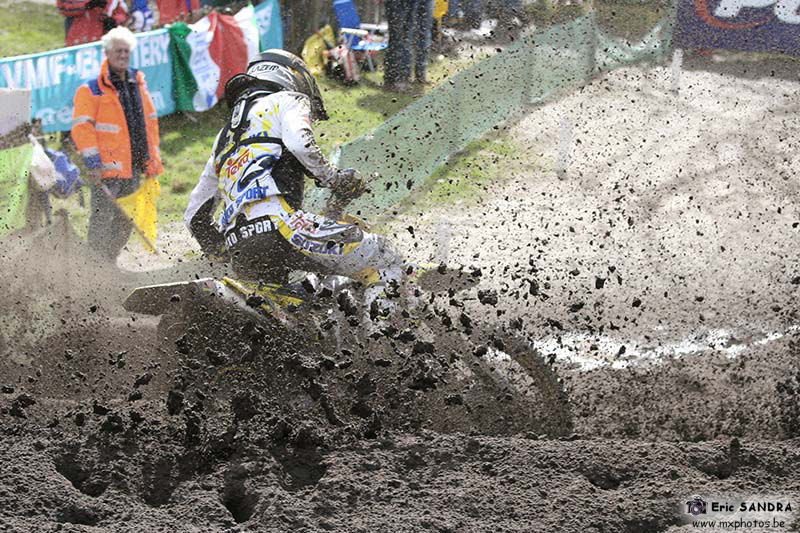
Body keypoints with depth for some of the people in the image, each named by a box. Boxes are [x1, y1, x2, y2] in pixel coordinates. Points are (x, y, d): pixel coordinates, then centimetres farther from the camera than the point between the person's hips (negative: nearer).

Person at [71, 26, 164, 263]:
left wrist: (152, 158, 18)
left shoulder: (138, 85, 15)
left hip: (134, 168, 7)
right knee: (102, 221, -11)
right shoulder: (90, 91, -5)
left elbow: (150, 122, 22)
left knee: (126, 222, 11)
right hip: (107, 169, -7)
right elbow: (82, 128, -10)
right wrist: (93, 163, -17)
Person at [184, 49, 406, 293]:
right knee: (382, 259, -4)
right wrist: (334, 178, 2)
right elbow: (299, 142, -10)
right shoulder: (289, 100, 15)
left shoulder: (225, 135, 35)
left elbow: (195, 214, 35)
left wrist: (218, 249, 47)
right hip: (277, 224, -7)